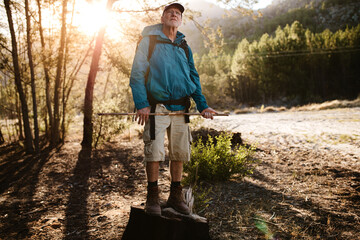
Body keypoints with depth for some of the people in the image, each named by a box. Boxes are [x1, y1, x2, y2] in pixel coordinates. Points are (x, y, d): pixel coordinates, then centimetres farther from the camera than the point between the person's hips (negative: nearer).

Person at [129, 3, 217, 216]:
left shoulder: (184, 46, 17)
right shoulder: (149, 41, 3)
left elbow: (194, 77, 18)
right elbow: (137, 74, -4)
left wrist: (202, 105, 7)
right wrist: (141, 104, -15)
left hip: (181, 107, 5)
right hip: (157, 106, -4)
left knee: (180, 152, 5)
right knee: (154, 151, -10)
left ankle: (176, 196, 19)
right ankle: (153, 197, 7)